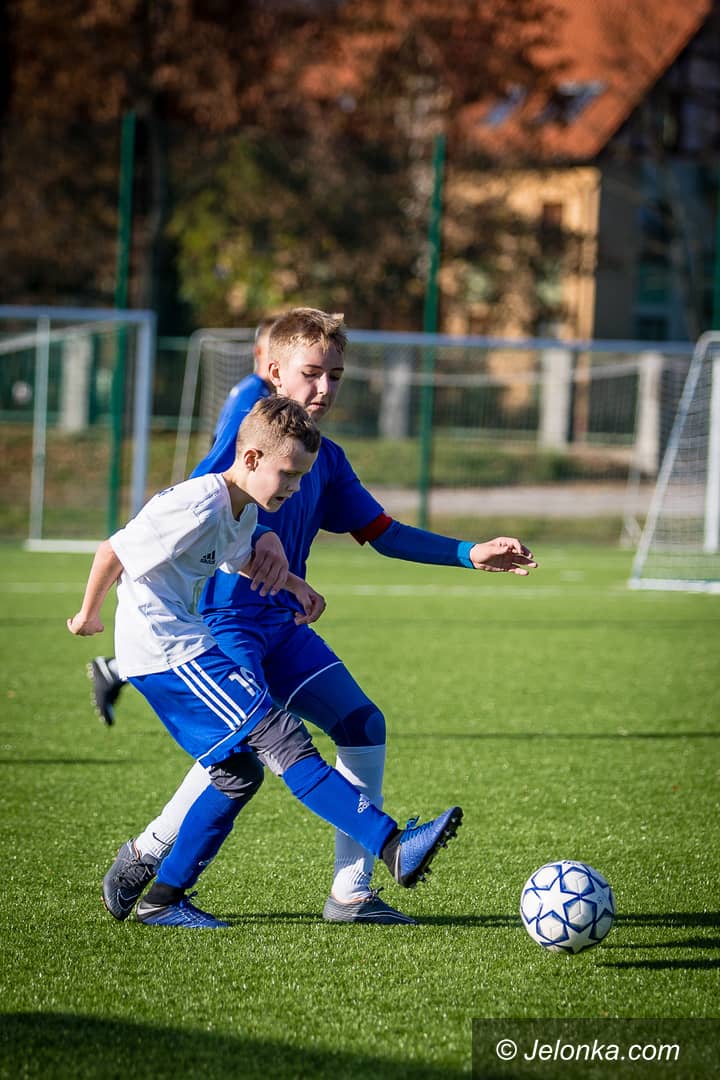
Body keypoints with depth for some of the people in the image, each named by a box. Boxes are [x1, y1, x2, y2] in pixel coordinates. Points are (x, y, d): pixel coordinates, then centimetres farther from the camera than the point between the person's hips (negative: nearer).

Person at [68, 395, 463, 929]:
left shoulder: (243, 509, 9)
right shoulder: (198, 508, -21)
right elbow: (112, 552, -17)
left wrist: (293, 583, 15)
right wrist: (89, 615, -2)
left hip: (188, 645, 11)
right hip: (167, 651, -11)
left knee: (237, 772, 12)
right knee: (283, 740, -17)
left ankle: (163, 899, 18)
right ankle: (395, 846, -23)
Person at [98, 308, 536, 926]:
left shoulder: (326, 459, 13)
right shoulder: (250, 429, -9)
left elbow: (383, 535, 18)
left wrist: (472, 555, 11)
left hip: (282, 626, 8)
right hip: (226, 617, -8)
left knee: (362, 726, 0)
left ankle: (351, 893, 5)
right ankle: (145, 855, -5)